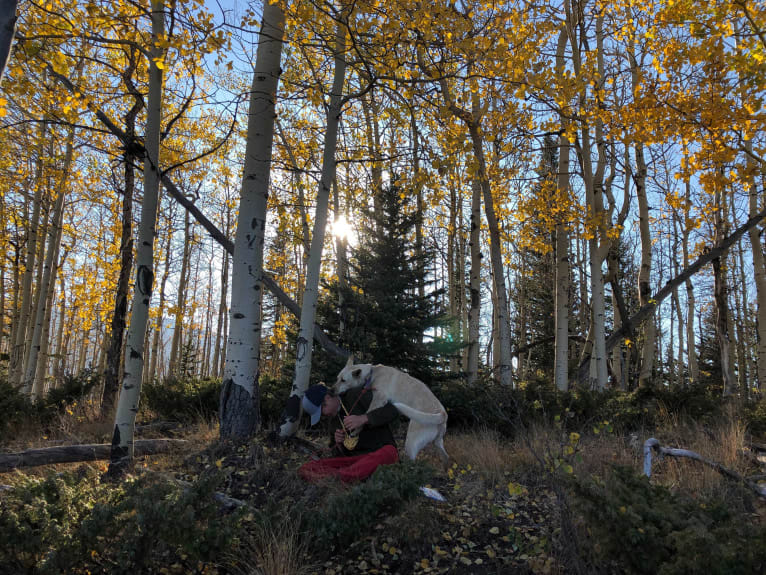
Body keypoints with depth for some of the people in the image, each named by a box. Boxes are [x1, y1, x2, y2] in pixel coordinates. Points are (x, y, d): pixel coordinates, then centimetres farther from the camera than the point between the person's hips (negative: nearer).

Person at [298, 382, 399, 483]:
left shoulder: (359, 395, -4)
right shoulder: (333, 420, 16)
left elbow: (392, 411, -14)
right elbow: (336, 453, 21)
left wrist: (363, 419, -26)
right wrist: (339, 444, -2)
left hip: (383, 451, -5)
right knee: (306, 469, -15)